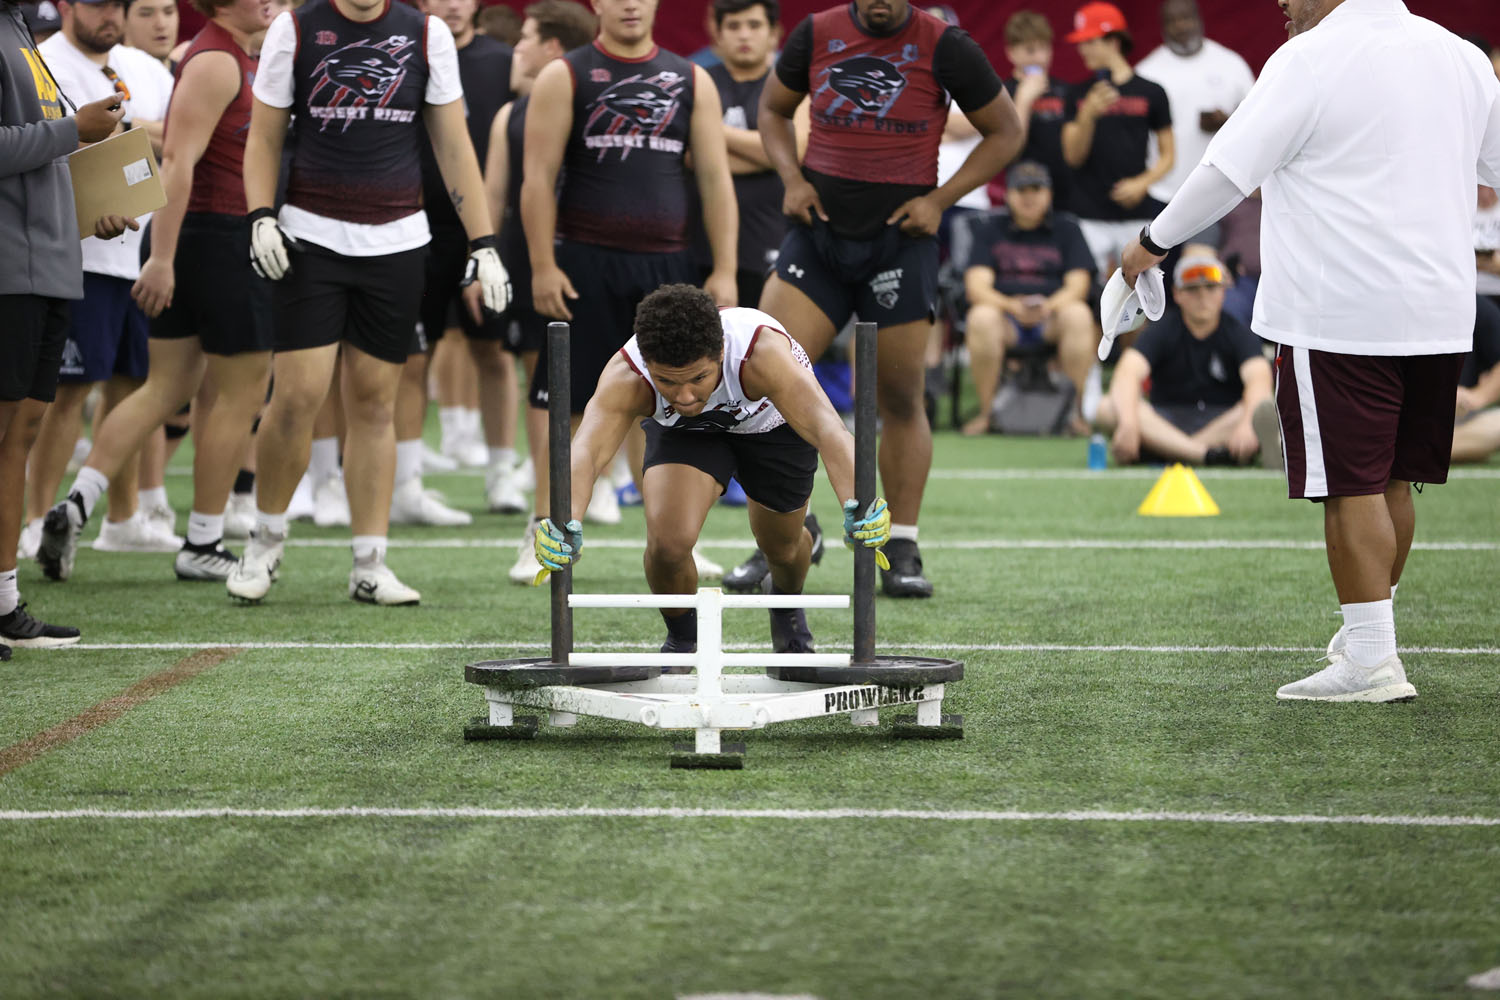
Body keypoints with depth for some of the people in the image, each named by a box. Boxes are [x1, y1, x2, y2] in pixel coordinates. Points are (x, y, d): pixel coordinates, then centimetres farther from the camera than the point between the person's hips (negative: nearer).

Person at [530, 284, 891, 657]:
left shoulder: (763, 353, -45)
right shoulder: (625, 377, -40)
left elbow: (826, 427, -57)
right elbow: (587, 450, -53)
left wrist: (856, 504, -76)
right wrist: (566, 523, -75)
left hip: (773, 423, 0)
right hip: (684, 432, 0)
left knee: (781, 546, 13)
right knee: (668, 544, -20)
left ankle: (787, 604, 52)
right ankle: (681, 637, 13)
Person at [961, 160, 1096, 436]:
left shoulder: (1066, 228, 12)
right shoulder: (989, 229, 11)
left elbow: (1077, 286, 1)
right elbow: (976, 286, -1)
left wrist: (1049, 306, -21)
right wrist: (1012, 306, -21)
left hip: (1052, 318, 0)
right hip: (1006, 318, 0)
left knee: (1078, 315, -34)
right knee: (982, 317, -35)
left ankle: (1074, 410, -28)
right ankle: (985, 413, -26)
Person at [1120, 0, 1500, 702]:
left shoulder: (1310, 60, -11)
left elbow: (1228, 171, -8)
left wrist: (1154, 241, 4)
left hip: (1337, 316, -7)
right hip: (1440, 316, 7)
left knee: (1352, 486, -4)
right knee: (1391, 481, 15)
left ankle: (1371, 659, -5)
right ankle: (1365, 637, 25)